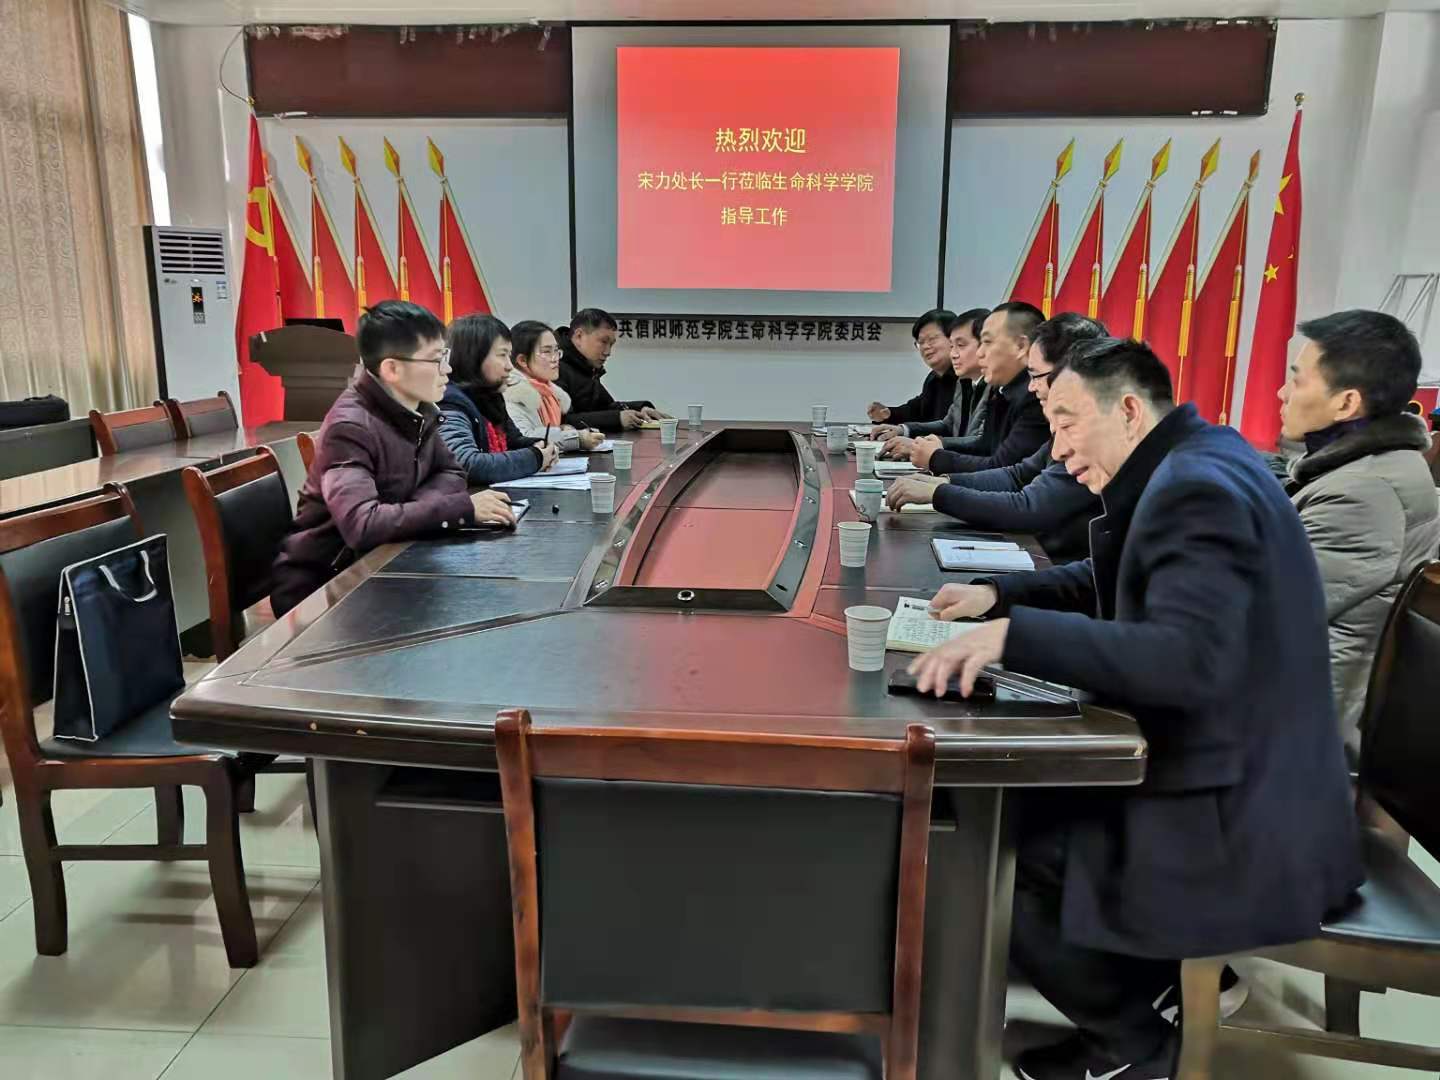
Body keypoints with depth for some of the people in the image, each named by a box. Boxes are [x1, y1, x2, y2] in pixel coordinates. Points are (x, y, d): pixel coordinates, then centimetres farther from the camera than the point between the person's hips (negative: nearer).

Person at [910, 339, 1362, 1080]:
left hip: (1242, 825, -10)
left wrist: (1013, 633, -36)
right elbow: (1113, 583, 19)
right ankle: (1171, 966, 28)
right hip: (1245, 784, 10)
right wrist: (997, 594, 5)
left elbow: (1190, 660, -35)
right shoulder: (1192, 465, 9)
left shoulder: (1196, 487, -23)